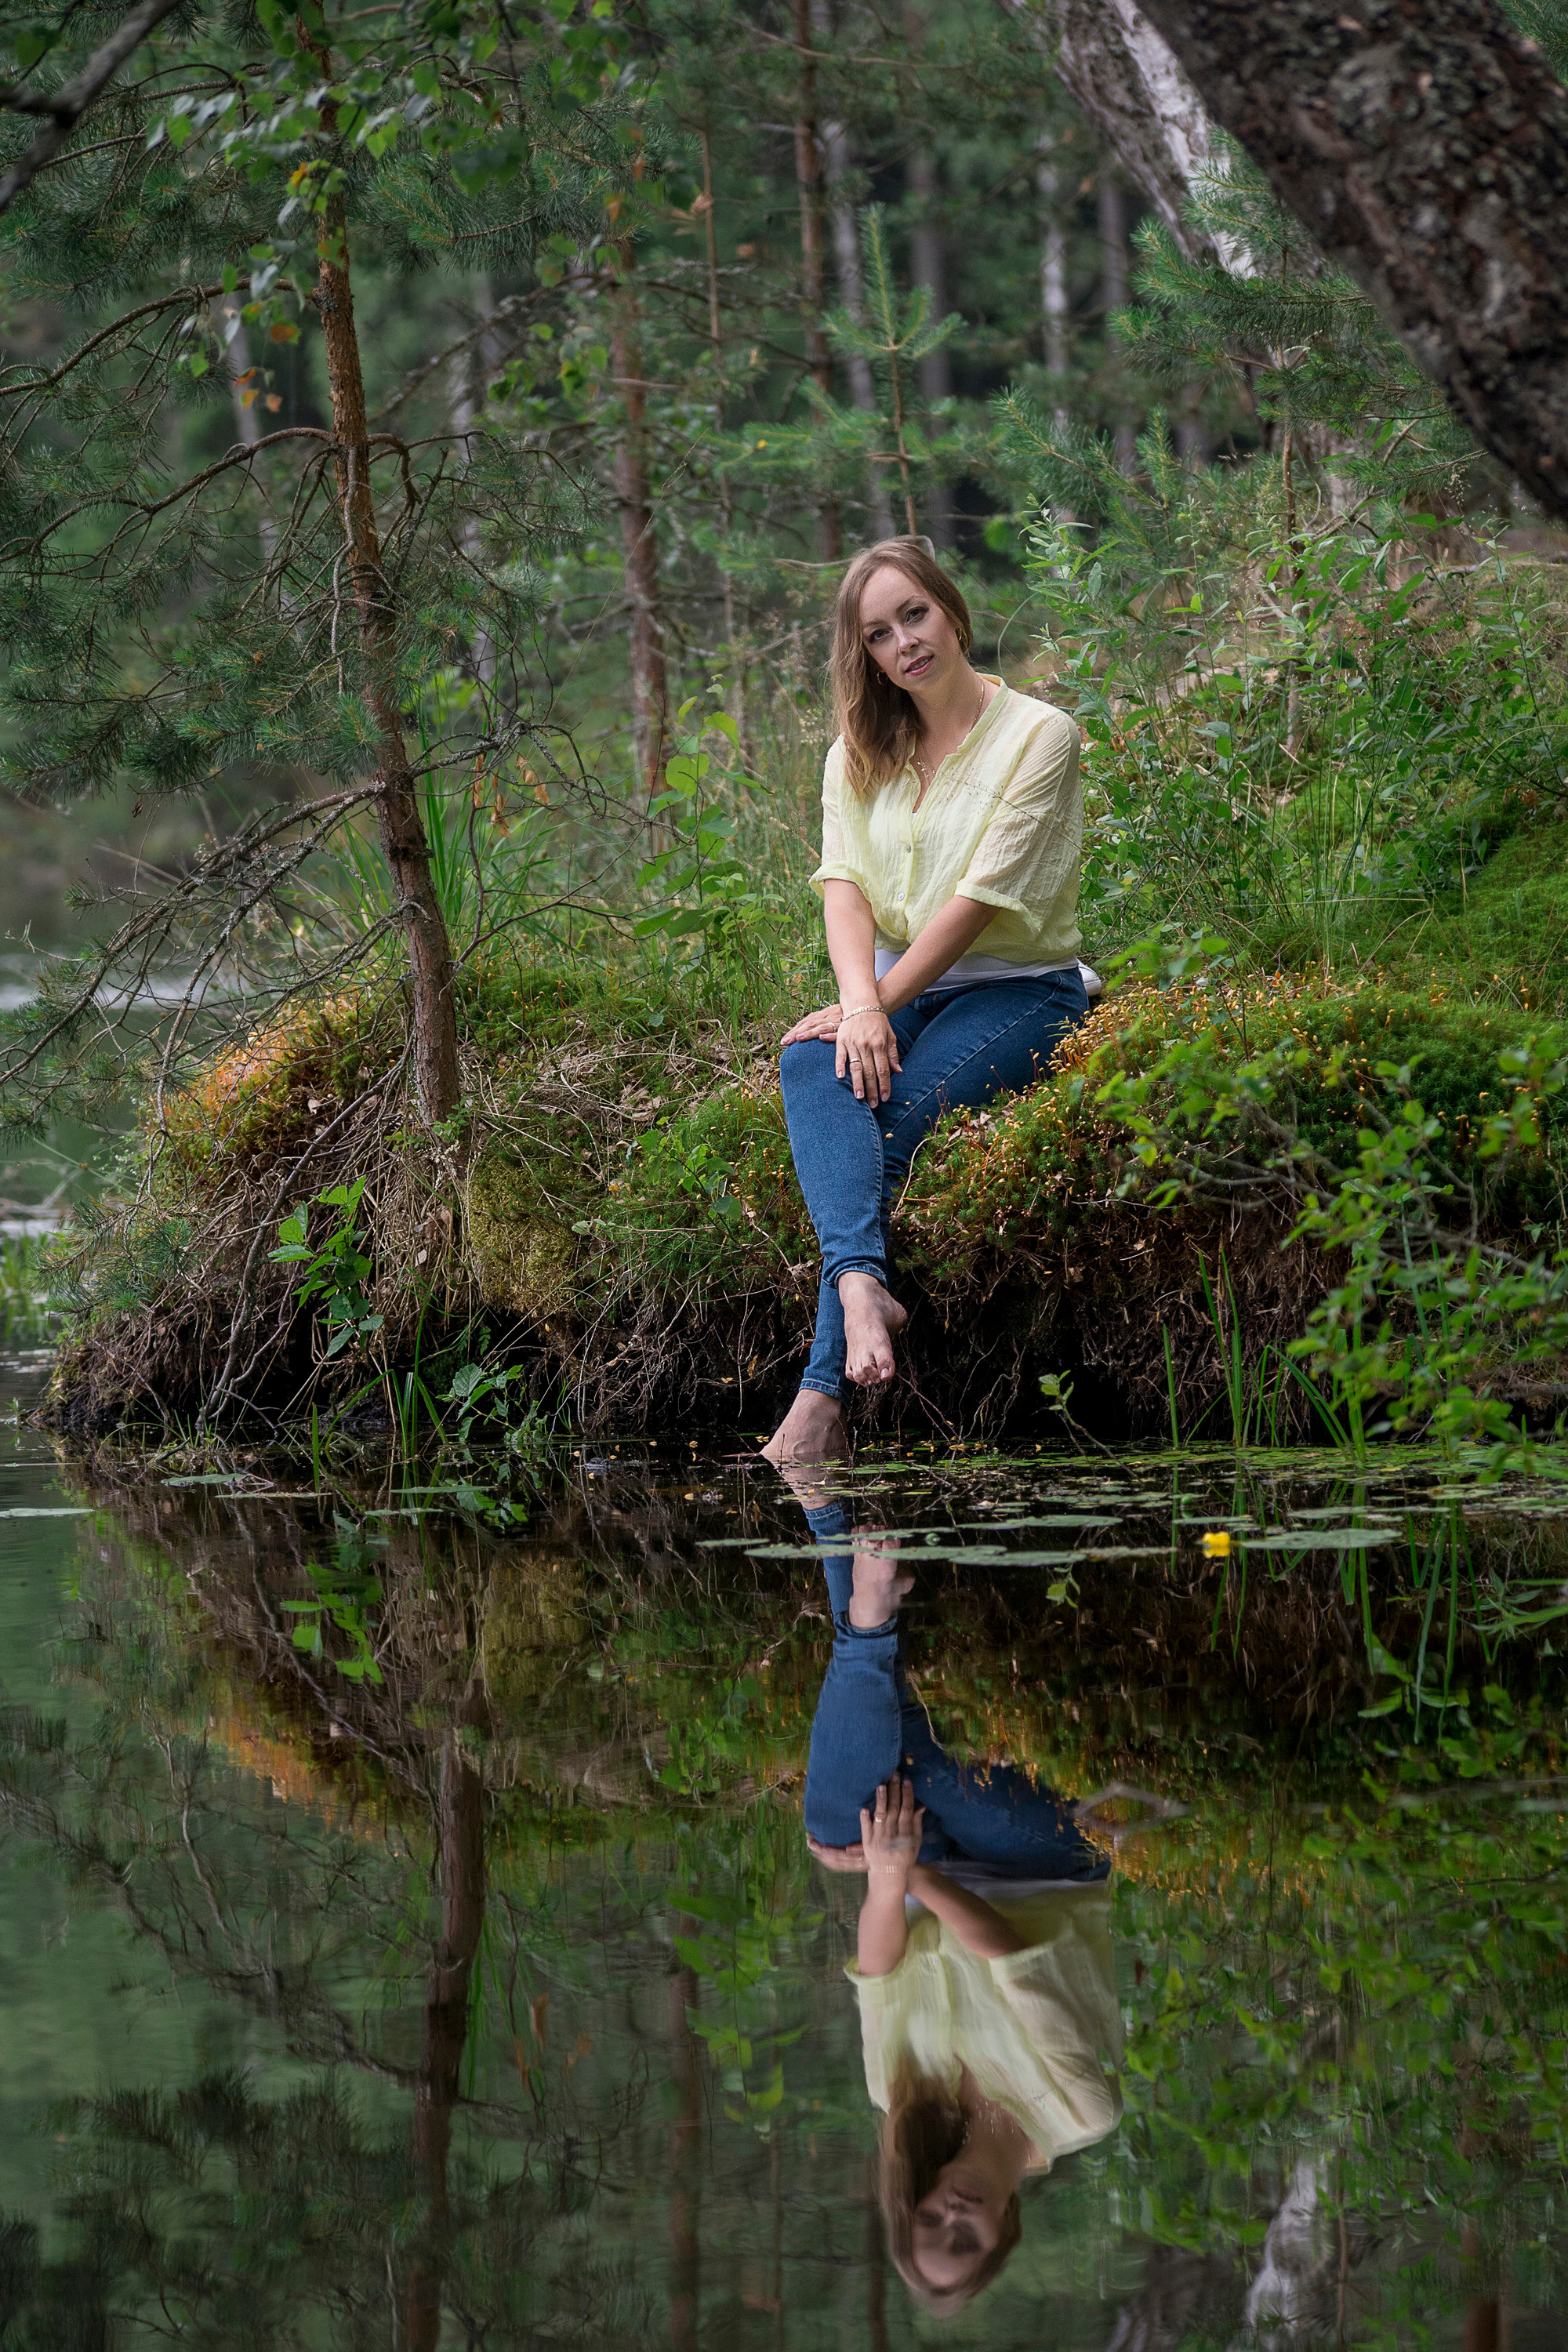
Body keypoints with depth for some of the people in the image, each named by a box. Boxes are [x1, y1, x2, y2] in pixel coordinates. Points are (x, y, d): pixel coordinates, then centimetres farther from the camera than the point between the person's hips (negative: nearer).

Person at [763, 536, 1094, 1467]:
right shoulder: (860, 753, 12)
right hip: (898, 990, 5)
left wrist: (881, 1004, -18)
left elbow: (982, 900, -13)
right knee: (812, 1067, -30)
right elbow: (846, 886, -1)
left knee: (888, 1115, -30)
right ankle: (863, 1284, -52)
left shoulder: (1038, 735, -5)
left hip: (1019, 989, -4)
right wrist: (860, 1004, -20)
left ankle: (824, 1392, -33)